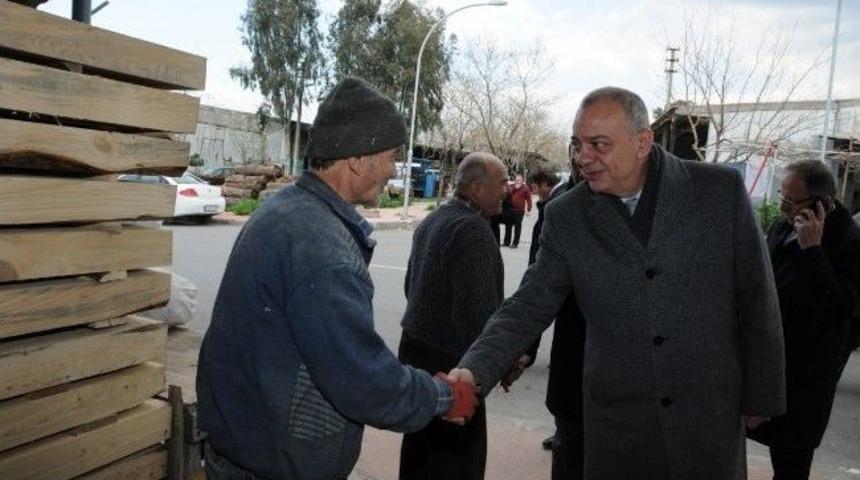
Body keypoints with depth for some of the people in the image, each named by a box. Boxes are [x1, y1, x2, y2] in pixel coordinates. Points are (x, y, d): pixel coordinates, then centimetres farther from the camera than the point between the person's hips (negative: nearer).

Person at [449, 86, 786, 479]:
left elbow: (757, 302, -1)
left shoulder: (720, 189, -7)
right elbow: (529, 307, -6)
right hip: (617, 422, 1)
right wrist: (475, 371, -20)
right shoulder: (565, 217, -4)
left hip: (710, 416, 0)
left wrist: (760, 397, 3)